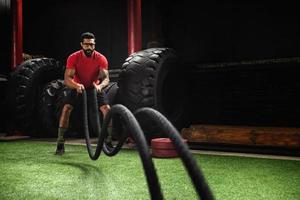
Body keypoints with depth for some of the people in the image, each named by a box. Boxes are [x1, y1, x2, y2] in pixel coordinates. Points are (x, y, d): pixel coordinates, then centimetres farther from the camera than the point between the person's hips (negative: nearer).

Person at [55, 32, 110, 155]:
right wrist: (76, 85, -52)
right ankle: (60, 144, -10)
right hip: (77, 87, 0)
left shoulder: (101, 59, -22)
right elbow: (67, 79, -30)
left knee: (107, 109, -16)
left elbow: (106, 78, -30)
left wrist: (100, 85, -53)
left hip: (95, 87, 1)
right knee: (66, 109, -19)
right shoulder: (73, 58, -23)